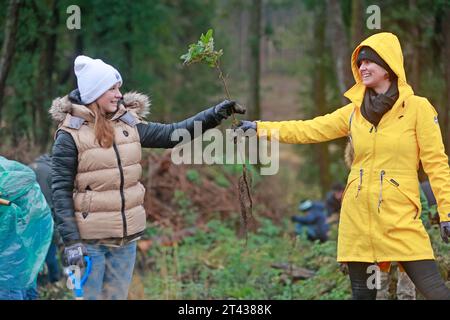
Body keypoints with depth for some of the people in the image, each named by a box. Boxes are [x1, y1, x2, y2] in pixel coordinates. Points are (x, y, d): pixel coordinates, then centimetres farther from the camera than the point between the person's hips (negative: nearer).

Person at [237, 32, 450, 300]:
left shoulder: (417, 108, -2)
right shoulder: (354, 112, 10)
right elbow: (308, 130, 12)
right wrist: (260, 128, 6)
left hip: (400, 218, -4)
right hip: (357, 216, 4)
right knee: (363, 293, 8)